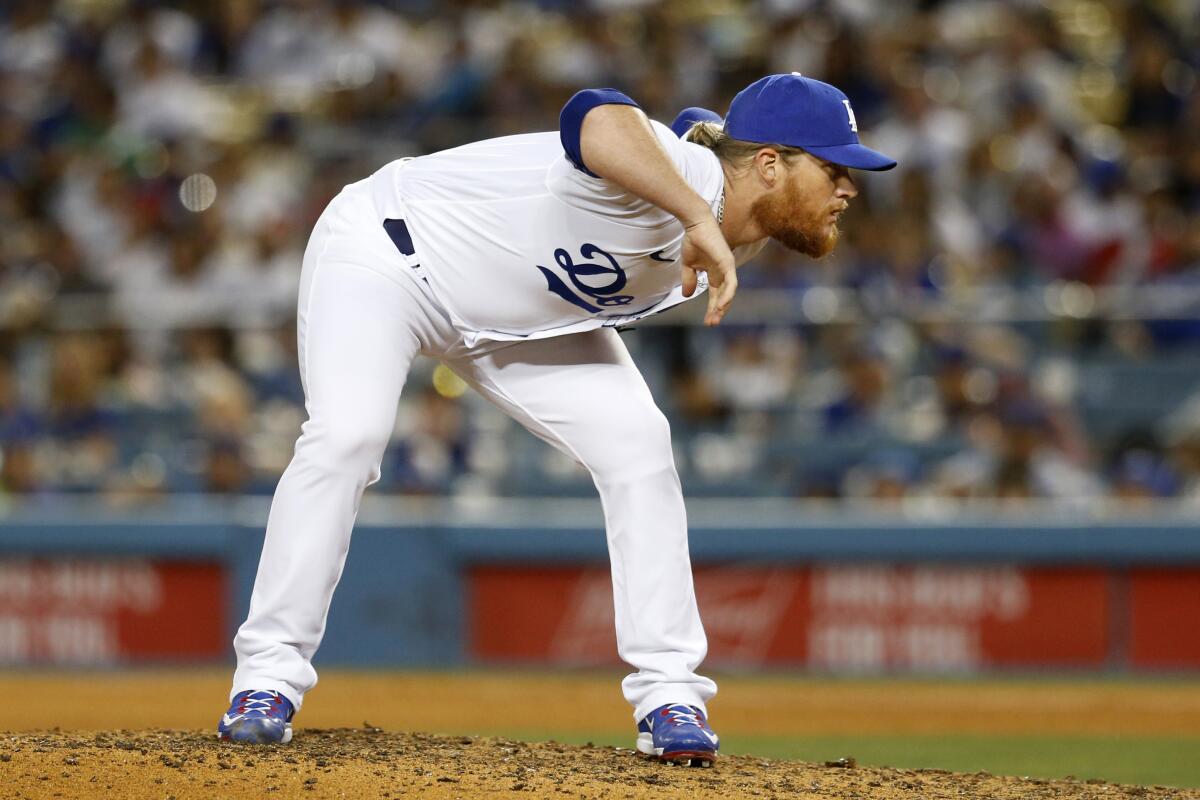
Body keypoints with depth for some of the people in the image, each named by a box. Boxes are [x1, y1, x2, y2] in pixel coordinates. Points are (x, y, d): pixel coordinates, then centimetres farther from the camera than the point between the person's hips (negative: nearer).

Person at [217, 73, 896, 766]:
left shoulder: (740, 240, -10)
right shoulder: (670, 171, -36)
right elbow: (596, 118, -64)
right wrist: (697, 217, -68)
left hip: (516, 315, 8)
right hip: (386, 251, -8)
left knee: (637, 443, -9)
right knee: (347, 437, -27)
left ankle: (668, 695, -6)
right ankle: (268, 674, -15)